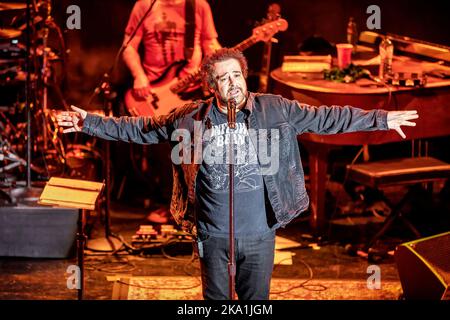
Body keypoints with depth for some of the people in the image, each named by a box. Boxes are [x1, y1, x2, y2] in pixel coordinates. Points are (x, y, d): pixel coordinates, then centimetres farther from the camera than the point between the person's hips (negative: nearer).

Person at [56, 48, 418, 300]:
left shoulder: (275, 109, -4)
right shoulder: (192, 118, -3)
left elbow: (324, 117, 0)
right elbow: (140, 129, 5)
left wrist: (380, 119, -1)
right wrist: (91, 123, 2)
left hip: (260, 233, 0)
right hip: (212, 234, 0)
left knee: (257, 300, 12)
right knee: (215, 298, 13)